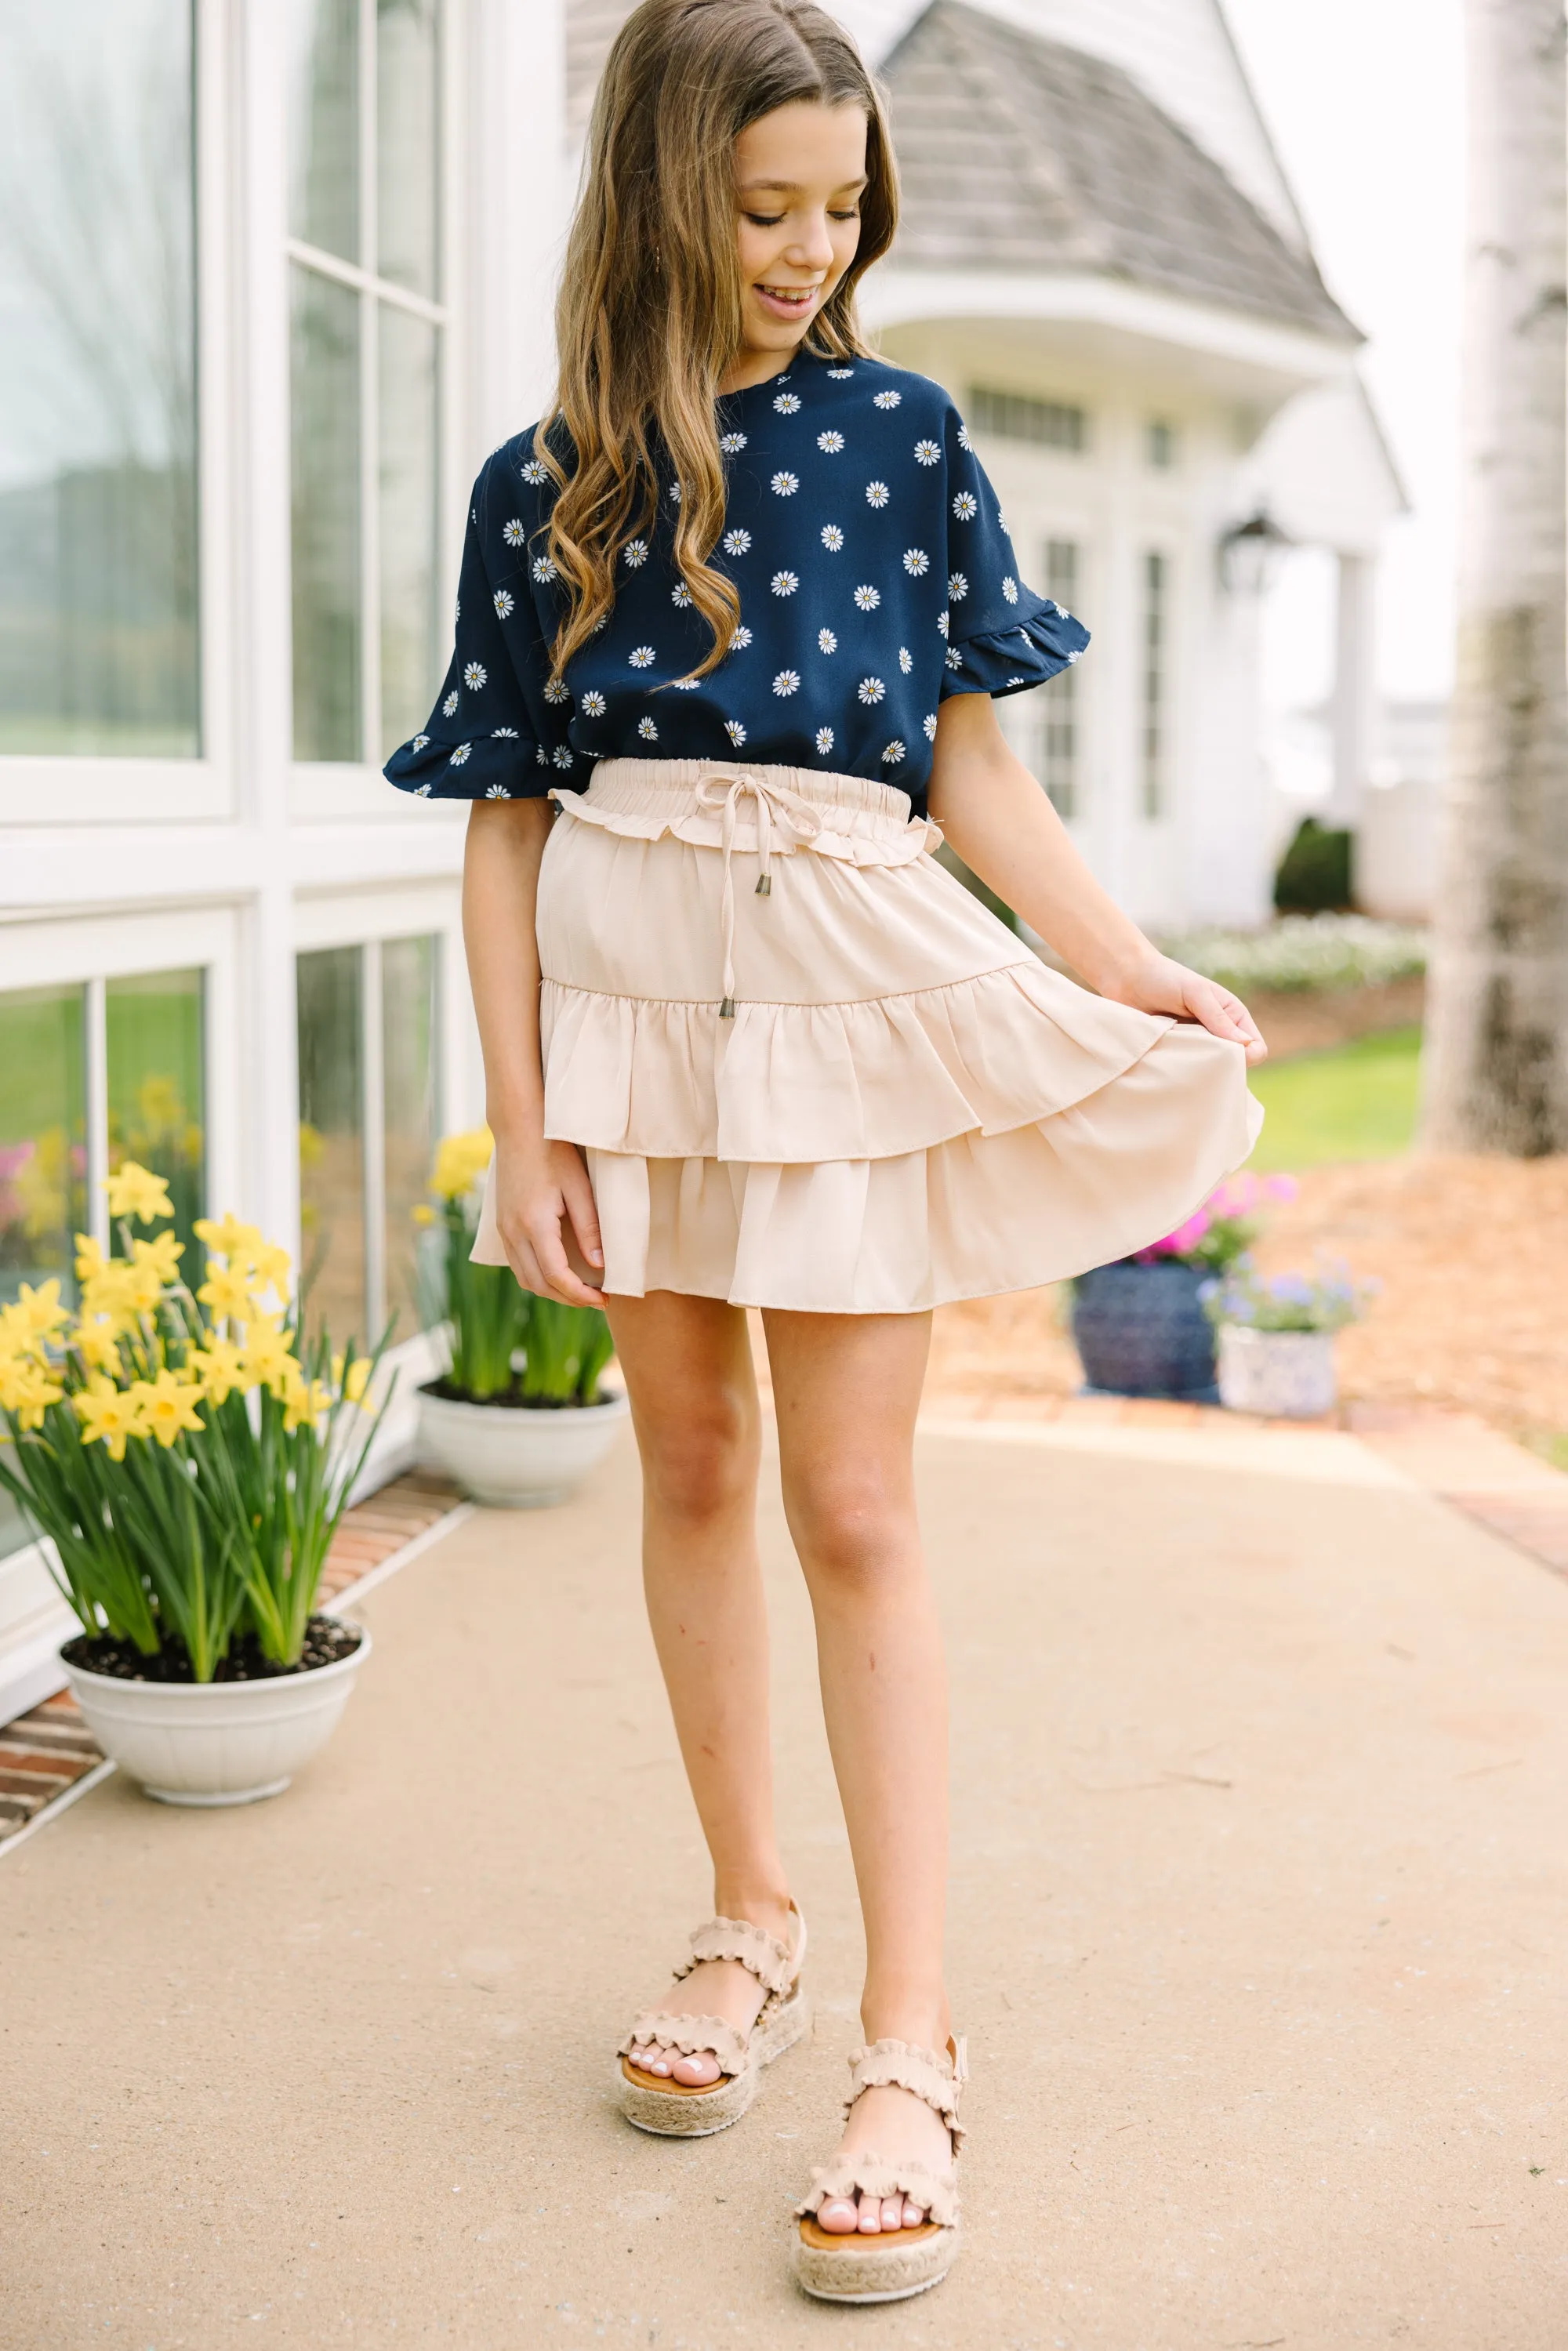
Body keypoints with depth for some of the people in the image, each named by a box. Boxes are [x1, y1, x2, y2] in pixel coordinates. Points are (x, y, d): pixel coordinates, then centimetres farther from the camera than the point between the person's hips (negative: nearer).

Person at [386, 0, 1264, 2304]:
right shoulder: (546, 485, 6)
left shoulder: (903, 431, 5)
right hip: (626, 976, 2)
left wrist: (1133, 969, -7)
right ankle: (751, 1923, 27)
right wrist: (519, 1123, -3)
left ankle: (911, 2039, 4)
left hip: (855, 976, -1)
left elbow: (968, 757, 5)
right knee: (689, 1461, 10)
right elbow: (507, 820, 3)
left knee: (855, 1508, -3)